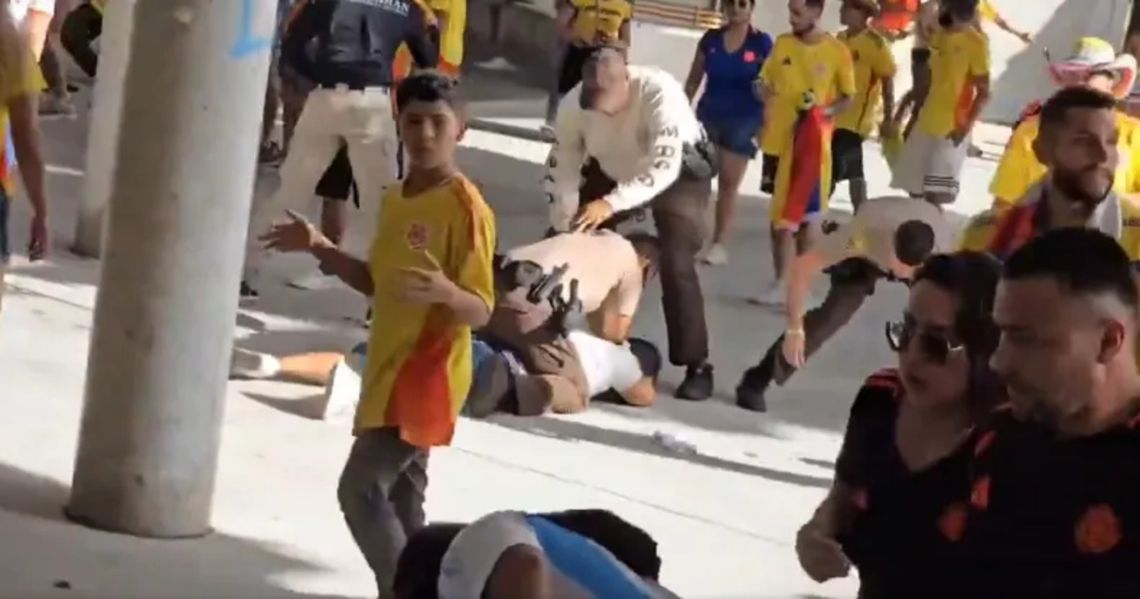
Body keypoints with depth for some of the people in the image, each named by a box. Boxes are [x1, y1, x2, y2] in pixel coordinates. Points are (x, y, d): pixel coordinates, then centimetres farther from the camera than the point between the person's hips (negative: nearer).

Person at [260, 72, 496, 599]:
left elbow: (481, 311, -19)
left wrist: (444, 292, -40)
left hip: (427, 378, -9)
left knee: (360, 490, -13)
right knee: (399, 500, 13)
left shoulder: (465, 208, -18)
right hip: (388, 372, 9)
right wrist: (319, 248, 12)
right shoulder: (394, 200, 9)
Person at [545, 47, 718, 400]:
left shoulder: (660, 93, -39)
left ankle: (697, 365, -8)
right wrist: (563, 231, -23)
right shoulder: (574, 103, -25)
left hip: (680, 170, -4)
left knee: (675, 263, -18)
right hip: (613, 171, 5)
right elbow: (562, 167, -16)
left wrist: (611, 204, -53)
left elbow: (663, 167, -43)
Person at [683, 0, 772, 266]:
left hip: (743, 121, -3)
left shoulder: (762, 43, -6)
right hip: (708, 116, 3)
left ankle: (719, 244, 9)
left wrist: (766, 123, -9)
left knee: (729, 184, 4)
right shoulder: (710, 39, 2)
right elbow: (693, 80, 7)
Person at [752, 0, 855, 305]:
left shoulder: (838, 51, -6)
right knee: (781, 214, 5)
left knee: (805, 214, 5)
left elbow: (848, 98, 2)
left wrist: (826, 111, -18)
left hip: (813, 144, -2)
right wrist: (763, 90, -15)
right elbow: (764, 83, 9)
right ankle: (781, 282, 12)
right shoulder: (782, 44, 2)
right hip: (779, 139, 2)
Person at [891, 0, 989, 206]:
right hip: (926, 123, 7)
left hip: (952, 128, -7)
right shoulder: (939, 37, 11)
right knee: (914, 189, 10)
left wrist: (965, 126, -18)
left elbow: (983, 92, -11)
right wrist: (915, 114, 17)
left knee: (935, 193, -8)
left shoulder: (975, 43, -10)